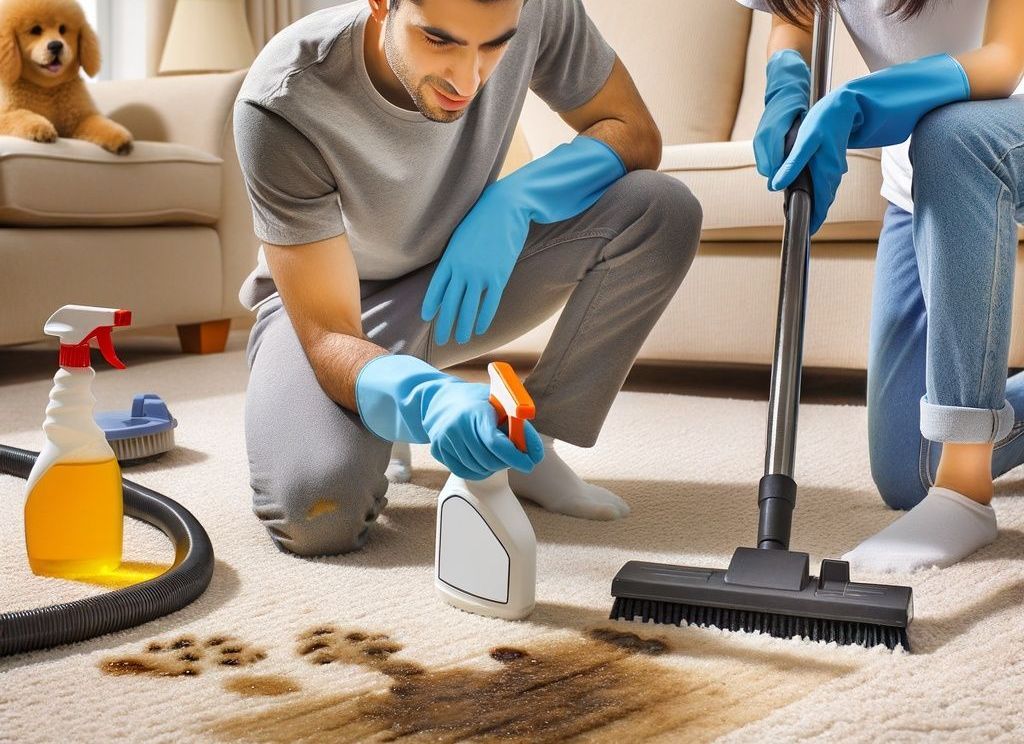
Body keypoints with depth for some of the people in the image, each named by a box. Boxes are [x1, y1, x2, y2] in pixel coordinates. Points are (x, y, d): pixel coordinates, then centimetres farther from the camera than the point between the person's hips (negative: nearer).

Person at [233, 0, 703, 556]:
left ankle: (532, 448, -6)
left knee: (662, 208, -19)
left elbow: (635, 135, -8)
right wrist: (429, 399, -53)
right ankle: (380, 423, 4)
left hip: (464, 278, 4)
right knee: (316, 512, -32)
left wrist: (512, 202, -28)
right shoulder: (282, 102, -31)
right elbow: (326, 335, -31)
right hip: (330, 303, -3)